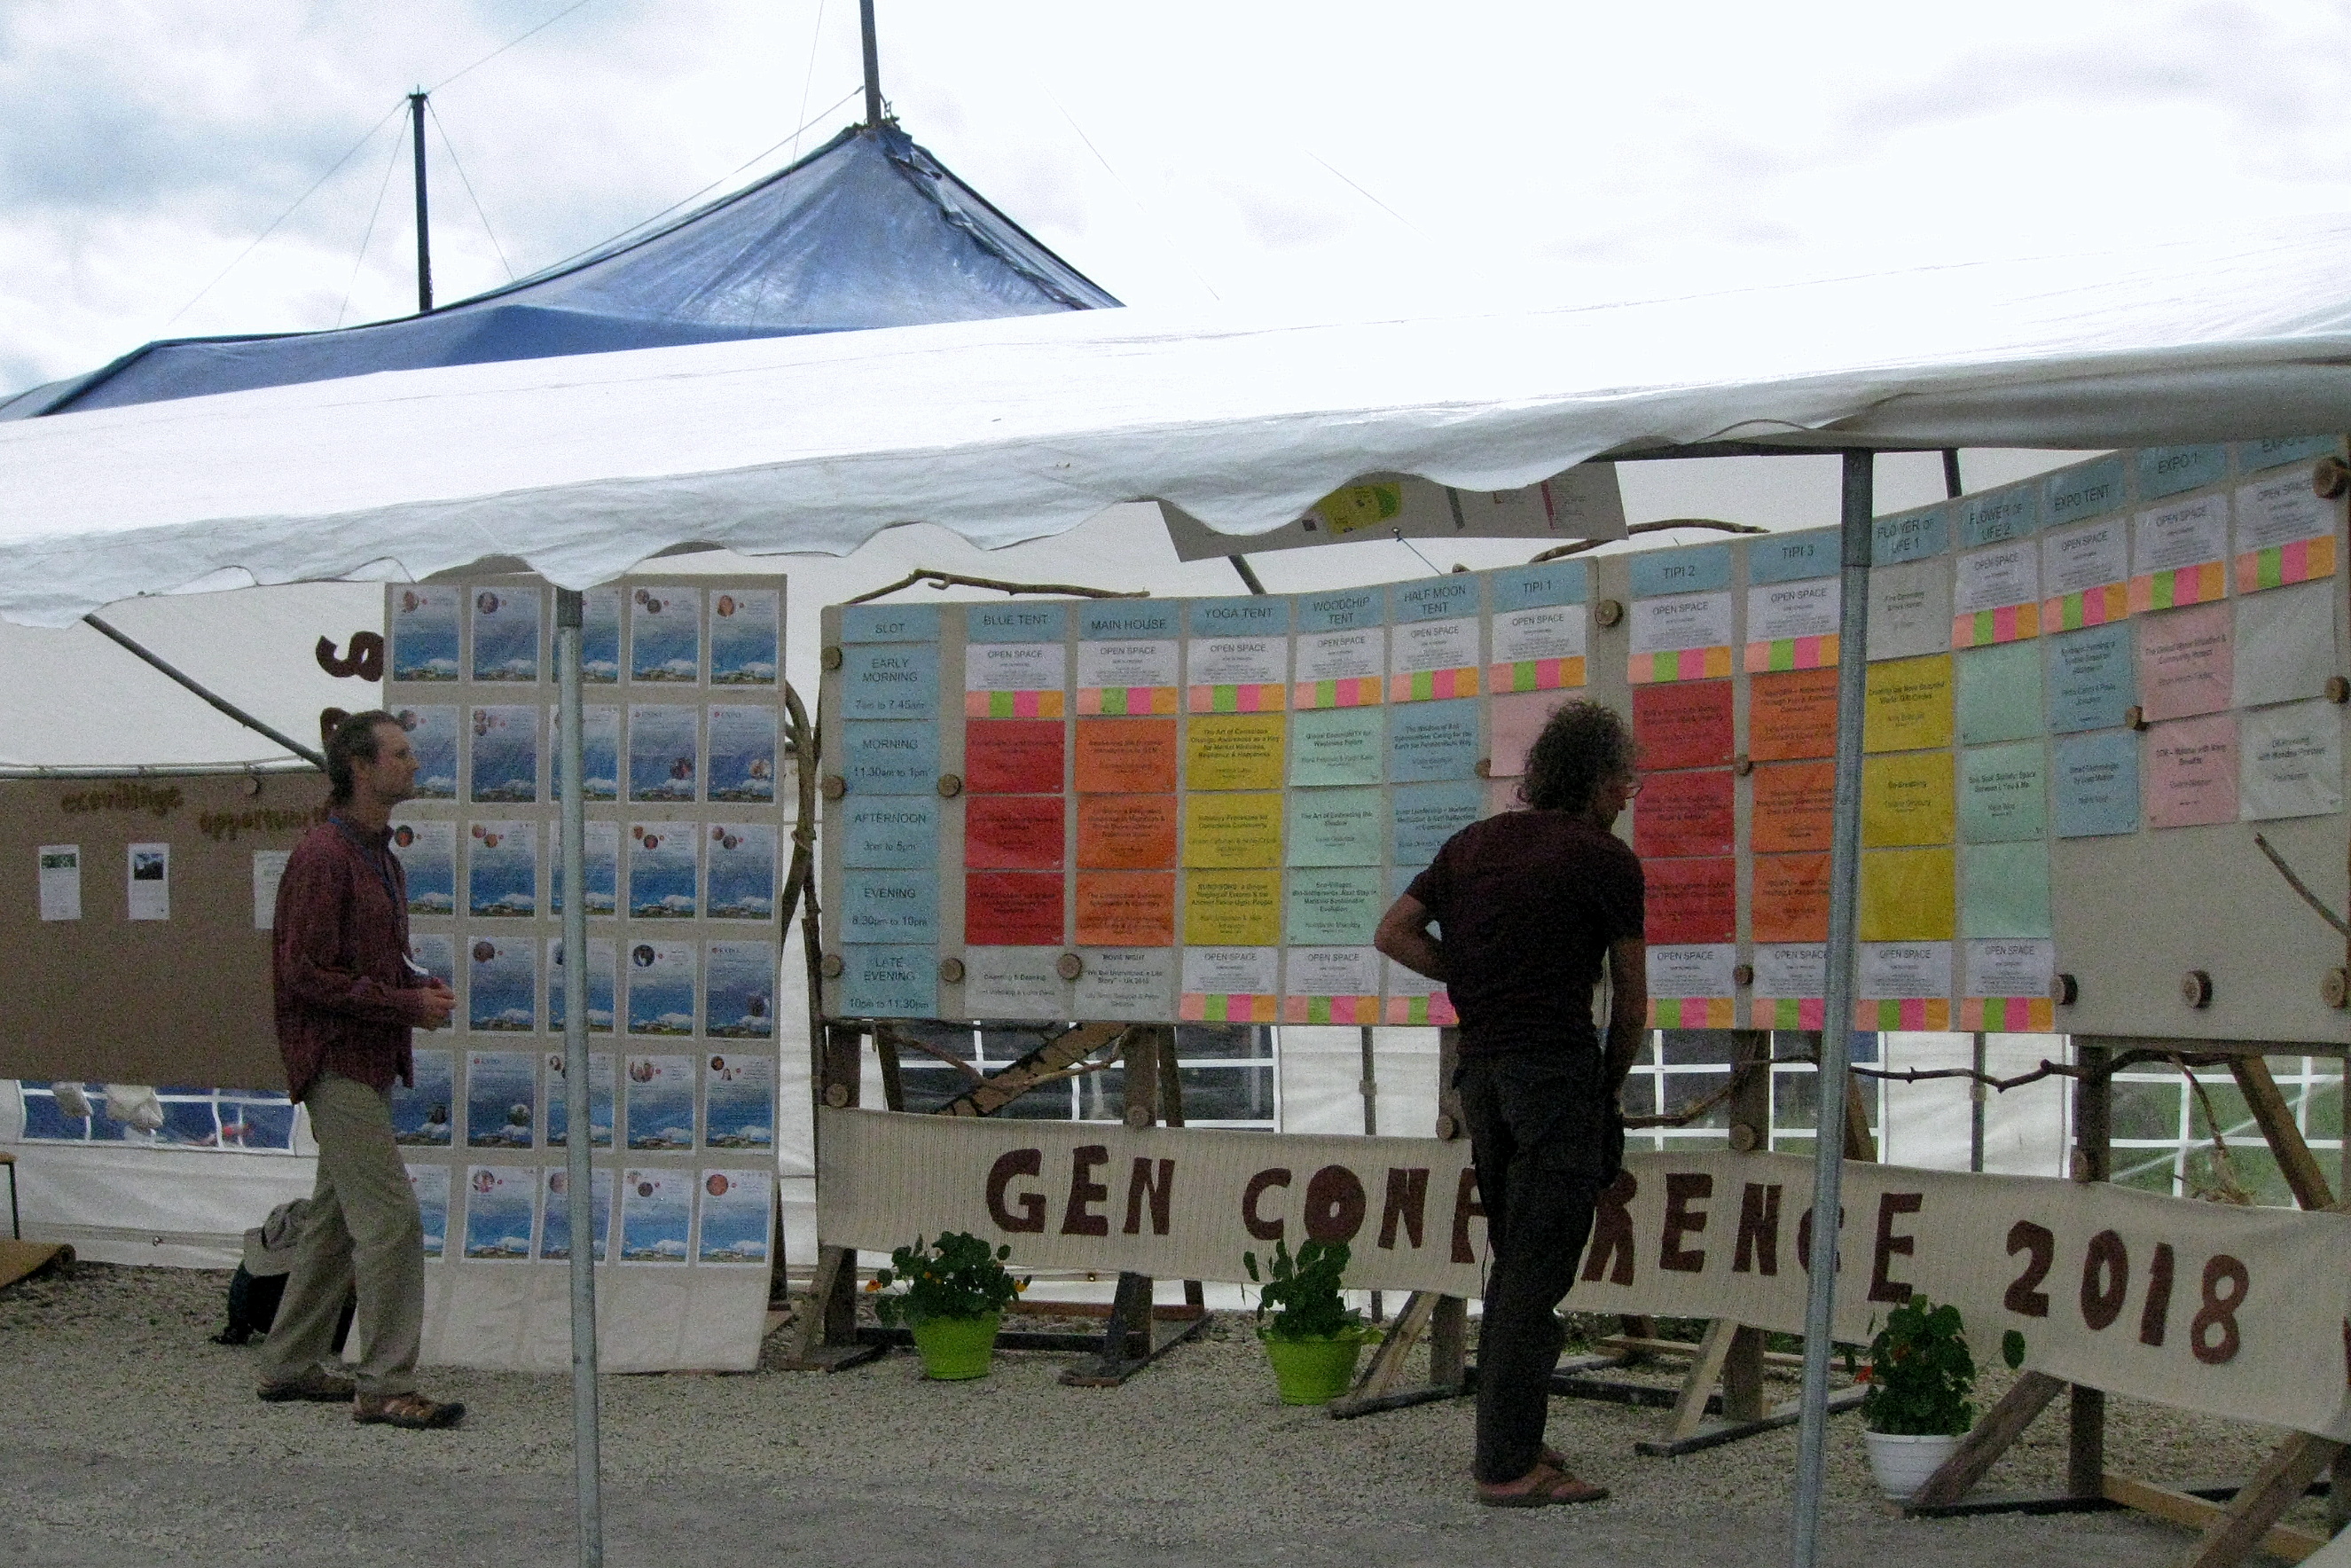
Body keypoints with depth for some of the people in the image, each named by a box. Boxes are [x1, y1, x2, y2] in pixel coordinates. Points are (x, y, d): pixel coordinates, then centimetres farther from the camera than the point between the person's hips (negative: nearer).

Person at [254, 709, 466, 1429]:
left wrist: (422, 985, 5)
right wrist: (406, 1004, -17)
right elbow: (307, 974, -19)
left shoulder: (379, 855, 16)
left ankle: (290, 1365, 25)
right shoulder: (323, 857, -16)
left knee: (338, 1218, 15)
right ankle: (385, 1386, -8)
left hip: (370, 1064, 10)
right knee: (391, 1219, -12)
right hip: (338, 1063, -10)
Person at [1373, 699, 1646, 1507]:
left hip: (1481, 1068, 7)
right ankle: (1510, 1467, -6)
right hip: (1558, 1068, -7)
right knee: (1537, 1273, -6)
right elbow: (1631, 1000, 4)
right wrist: (1611, 1085, 18)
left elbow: (1393, 933, 10)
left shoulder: (1474, 842, 14)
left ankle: (1506, 1439, 22)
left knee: (1514, 1263, 17)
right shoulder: (1605, 861, -3)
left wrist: (1475, 981, 11)